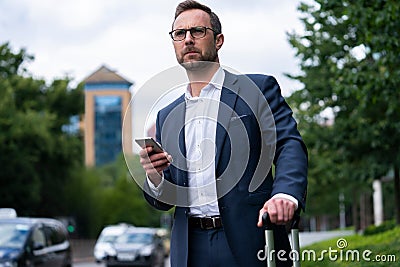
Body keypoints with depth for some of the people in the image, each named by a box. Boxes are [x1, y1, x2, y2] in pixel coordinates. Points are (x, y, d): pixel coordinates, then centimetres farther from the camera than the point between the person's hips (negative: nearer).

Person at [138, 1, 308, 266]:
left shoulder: (258, 88, 3)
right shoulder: (167, 115, 16)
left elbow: (290, 146, -10)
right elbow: (163, 200, 17)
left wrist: (286, 194, -30)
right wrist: (155, 177, -7)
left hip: (248, 244, -4)